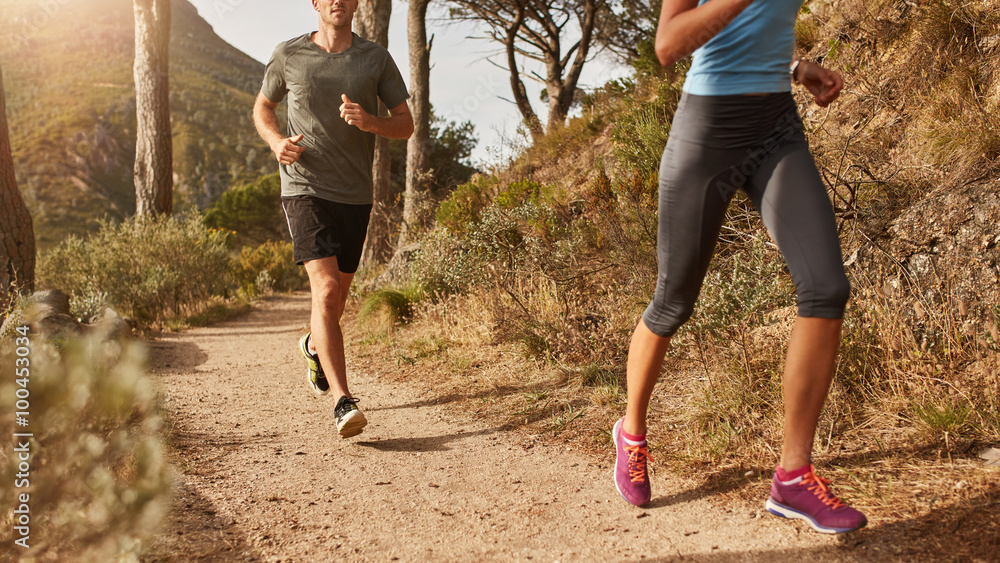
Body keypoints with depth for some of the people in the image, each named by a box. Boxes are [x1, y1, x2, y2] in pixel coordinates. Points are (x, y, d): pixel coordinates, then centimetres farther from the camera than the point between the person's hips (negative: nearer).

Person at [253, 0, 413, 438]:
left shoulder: (376, 59, 4)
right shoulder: (288, 56, 3)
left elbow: (406, 124, 5)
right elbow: (263, 108, 18)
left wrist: (370, 121, -17)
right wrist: (276, 141, -4)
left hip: (355, 194, 3)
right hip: (304, 189, -3)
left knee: (339, 292, 16)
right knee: (325, 291, -19)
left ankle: (314, 345, 50)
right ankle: (343, 403, -21)